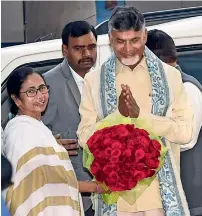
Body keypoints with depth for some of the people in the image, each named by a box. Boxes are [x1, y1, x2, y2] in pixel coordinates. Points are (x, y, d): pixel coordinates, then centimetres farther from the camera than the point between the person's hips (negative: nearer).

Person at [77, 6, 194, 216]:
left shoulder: (169, 75, 5)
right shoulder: (94, 80, 5)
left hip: (161, 193, 0)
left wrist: (141, 115, -13)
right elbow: (85, 136, 1)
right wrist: (118, 115, -14)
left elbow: (185, 131, -2)